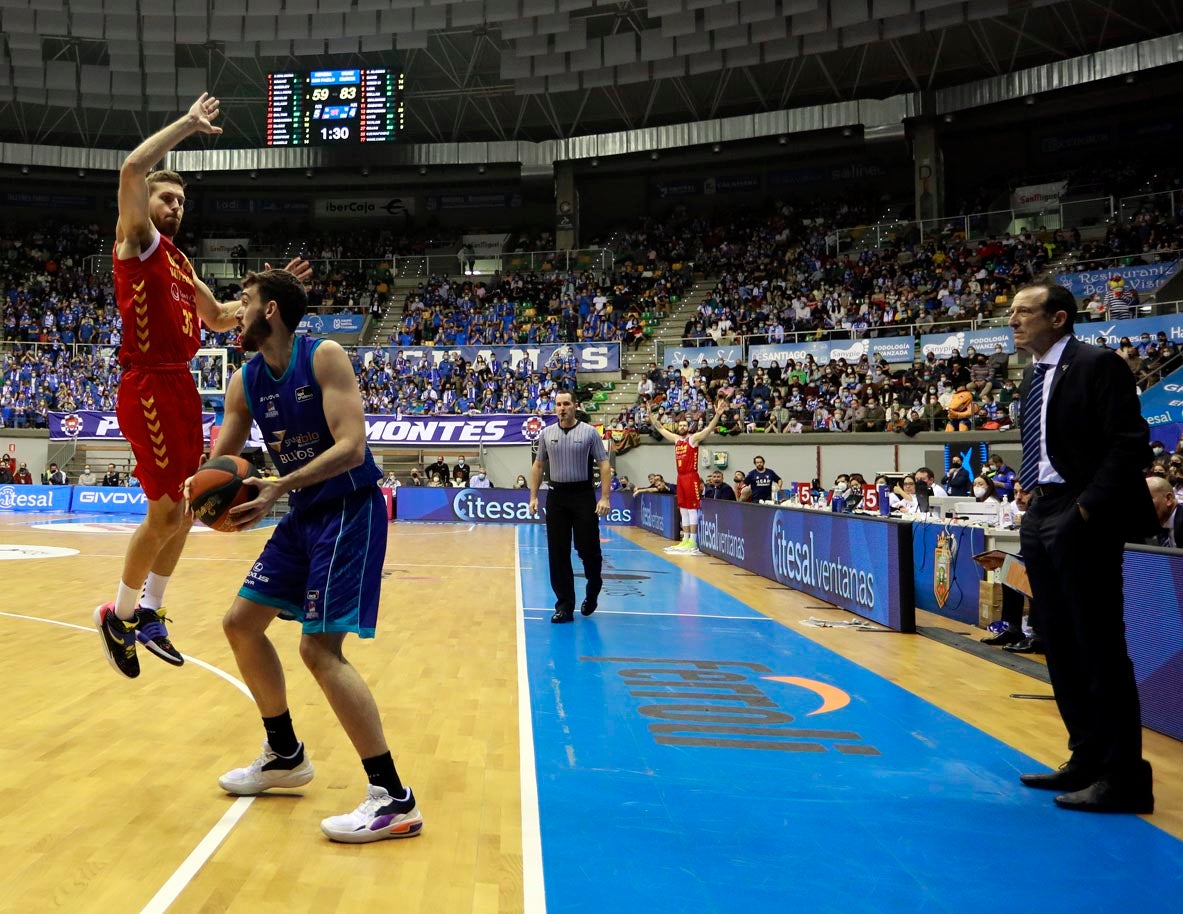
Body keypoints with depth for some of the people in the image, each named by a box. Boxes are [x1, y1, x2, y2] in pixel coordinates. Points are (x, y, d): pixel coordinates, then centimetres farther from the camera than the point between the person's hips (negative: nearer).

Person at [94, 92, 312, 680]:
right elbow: (132, 168, -19)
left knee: (185, 508, 12)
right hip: (148, 388, -9)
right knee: (166, 511, -9)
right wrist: (188, 124, -11)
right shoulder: (138, 242, -3)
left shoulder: (180, 262, 20)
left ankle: (150, 613, 25)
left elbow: (218, 319, 28)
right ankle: (119, 616, 8)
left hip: (181, 387, 9)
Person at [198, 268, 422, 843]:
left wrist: (279, 487, -34)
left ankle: (394, 800, -13)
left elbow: (352, 446, -25)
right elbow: (220, 461, 8)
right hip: (303, 515, 9)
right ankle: (285, 756, 30)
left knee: (319, 647, -17)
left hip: (349, 510, -9)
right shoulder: (245, 382, 7)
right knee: (241, 624, 13)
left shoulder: (323, 358, -15)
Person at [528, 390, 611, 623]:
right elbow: (538, 466, 14)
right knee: (558, 554, 1)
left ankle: (593, 592, 26)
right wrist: (533, 496, 7)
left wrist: (605, 497, -13)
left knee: (588, 549, -1)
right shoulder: (546, 434, 7)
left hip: (583, 495, -3)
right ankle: (565, 606, 7)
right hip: (556, 496, 3)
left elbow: (604, 464, -4)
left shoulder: (589, 432, -2)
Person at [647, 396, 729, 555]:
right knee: (683, 510, 10)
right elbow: (660, 428, 22)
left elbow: (709, 428, -17)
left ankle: (692, 542, -7)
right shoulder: (676, 439, 14)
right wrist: (650, 414, 20)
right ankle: (685, 540, 15)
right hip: (680, 477, 7)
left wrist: (717, 415, -30)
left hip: (691, 477, -7)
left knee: (692, 508, -7)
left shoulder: (694, 438, -4)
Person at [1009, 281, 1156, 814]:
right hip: (1042, 519, 9)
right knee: (1061, 647, 13)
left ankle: (1124, 777, 2)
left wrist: (1088, 507, -19)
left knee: (1100, 649, -6)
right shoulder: (1034, 376, 16)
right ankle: (1087, 760, 24)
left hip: (1082, 522, -9)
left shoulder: (1097, 365, -10)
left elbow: (1130, 445, -17)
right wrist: (1032, 497, 12)